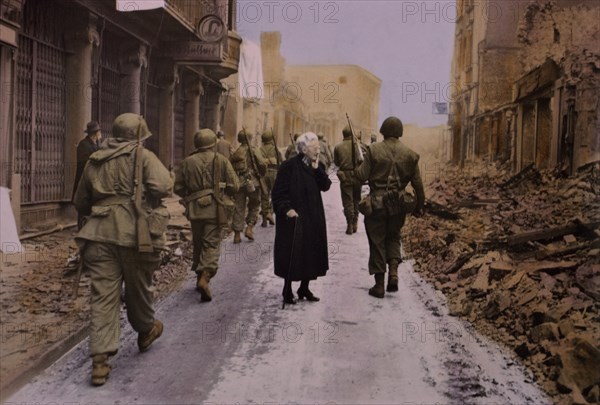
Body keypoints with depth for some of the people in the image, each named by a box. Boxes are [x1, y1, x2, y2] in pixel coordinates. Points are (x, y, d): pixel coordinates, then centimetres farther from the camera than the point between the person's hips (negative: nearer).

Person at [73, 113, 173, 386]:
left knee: (103, 296, 2)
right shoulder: (142, 155, 0)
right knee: (138, 289, 16)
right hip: (135, 233, -3)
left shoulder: (94, 162, 16)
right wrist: (149, 199, 4)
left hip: (100, 234, 4)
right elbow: (162, 186, -16)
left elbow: (81, 204, 22)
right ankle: (145, 331, 40)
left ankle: (100, 360, -4)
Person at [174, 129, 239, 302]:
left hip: (195, 209, 3)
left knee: (198, 243, 18)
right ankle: (205, 277, -20)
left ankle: (200, 277, 27)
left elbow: (178, 187, 3)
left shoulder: (187, 162, 2)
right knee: (212, 244, -1)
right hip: (214, 208, -3)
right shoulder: (221, 160, -3)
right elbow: (234, 186, -6)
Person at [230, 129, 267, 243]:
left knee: (239, 208, 6)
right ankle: (249, 228, 1)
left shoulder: (235, 153, 8)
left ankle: (237, 234, 4)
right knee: (254, 206, 14)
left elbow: (231, 169, 8)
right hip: (253, 182, -3)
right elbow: (262, 164, -13)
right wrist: (262, 174, 6)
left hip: (239, 183, 3)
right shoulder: (254, 150, -4)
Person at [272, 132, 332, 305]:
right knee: (292, 254, -2)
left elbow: (325, 186, -3)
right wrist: (287, 209, -21)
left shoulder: (318, 166, 9)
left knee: (311, 253, 11)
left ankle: (304, 288, 24)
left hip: (313, 217, 7)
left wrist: (317, 169, -11)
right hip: (294, 217, -6)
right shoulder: (289, 166, -11)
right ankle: (287, 290, 11)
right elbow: (278, 192, -12)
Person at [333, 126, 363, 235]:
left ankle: (350, 225, -1)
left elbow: (336, 162, 3)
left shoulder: (338, 147, -5)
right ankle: (355, 224, 21)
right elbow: (361, 159, -14)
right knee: (356, 199, 17)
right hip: (356, 175, 0)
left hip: (344, 176, 0)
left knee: (347, 201, 5)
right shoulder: (356, 145, -9)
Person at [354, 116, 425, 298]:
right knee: (393, 237, 22)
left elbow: (362, 176, -11)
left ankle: (379, 285, 11)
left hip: (377, 203, -3)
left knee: (377, 242, 7)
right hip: (398, 205, 3)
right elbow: (418, 184, 3)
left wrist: (354, 170, 11)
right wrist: (419, 206, 14)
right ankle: (393, 272, 2)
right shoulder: (409, 154, 1)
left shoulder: (373, 150, -9)